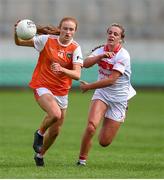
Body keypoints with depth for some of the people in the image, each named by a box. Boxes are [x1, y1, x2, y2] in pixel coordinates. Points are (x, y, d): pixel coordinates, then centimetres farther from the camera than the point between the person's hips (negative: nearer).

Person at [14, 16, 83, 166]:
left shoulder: (75, 48, -7)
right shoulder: (47, 40, -9)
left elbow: (77, 75, -18)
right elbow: (19, 42, 0)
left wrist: (62, 69, -37)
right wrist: (16, 33, -22)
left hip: (61, 91, 3)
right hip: (42, 86, -3)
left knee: (55, 131, 10)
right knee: (55, 114, -31)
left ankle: (40, 155, 37)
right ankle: (40, 134, 1)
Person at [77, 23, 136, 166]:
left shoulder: (123, 55, -17)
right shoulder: (101, 50, 0)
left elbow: (111, 80, -22)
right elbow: (86, 64, -17)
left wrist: (89, 87, -16)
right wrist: (102, 56, -32)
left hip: (118, 99, -3)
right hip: (101, 94, 3)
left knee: (104, 142, 0)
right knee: (91, 126, -25)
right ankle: (82, 160, -10)